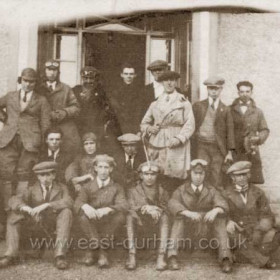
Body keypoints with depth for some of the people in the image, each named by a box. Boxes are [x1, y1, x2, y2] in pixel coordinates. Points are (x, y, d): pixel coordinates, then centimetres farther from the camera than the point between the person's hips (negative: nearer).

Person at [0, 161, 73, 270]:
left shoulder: (61, 188, 5)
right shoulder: (32, 189, 6)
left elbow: (68, 202, -18)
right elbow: (13, 201, -10)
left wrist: (47, 205, -31)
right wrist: (25, 208, -34)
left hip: (55, 224, -2)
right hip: (37, 226, 2)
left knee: (66, 212, -30)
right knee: (13, 216, -16)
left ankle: (60, 254, -35)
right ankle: (11, 255, -18)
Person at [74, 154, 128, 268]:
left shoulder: (117, 188, 6)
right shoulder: (88, 187, 8)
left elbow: (124, 205, -13)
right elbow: (77, 203, -10)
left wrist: (108, 209, -34)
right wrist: (85, 206, -35)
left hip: (109, 225, 0)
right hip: (92, 224, 0)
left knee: (120, 215, -30)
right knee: (83, 215, -30)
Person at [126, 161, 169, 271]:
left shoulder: (162, 191, 11)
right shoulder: (134, 190, 10)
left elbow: (166, 209, -1)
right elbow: (131, 208, -5)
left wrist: (155, 210, -20)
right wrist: (146, 209, -21)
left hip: (157, 223, 0)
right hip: (140, 222, 0)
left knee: (164, 216, -31)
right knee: (130, 216, -29)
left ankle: (161, 256, -37)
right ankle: (132, 255, -35)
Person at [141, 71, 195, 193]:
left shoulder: (184, 103, 8)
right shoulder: (155, 103, 17)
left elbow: (190, 125, 0)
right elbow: (144, 123, 21)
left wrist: (179, 138, -15)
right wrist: (149, 128, -2)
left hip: (176, 147, -2)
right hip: (156, 146, 3)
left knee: (175, 176, -10)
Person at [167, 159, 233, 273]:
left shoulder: (211, 191, 4)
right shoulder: (181, 190, 1)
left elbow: (223, 205, -13)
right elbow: (172, 204, -20)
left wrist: (215, 211, -37)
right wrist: (188, 213, -39)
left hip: (207, 228, 1)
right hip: (188, 228, -1)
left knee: (220, 217, -26)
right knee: (179, 217, -30)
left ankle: (225, 258, -33)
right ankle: (172, 256, -36)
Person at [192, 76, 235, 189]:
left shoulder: (225, 110, 7)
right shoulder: (198, 106, 8)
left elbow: (230, 131, 5)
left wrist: (230, 152, 0)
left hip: (218, 147, 0)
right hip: (201, 146, 0)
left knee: (216, 180, 1)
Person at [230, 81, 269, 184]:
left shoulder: (257, 112, 13)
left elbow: (265, 130, 14)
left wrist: (259, 138, -7)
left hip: (251, 152, 1)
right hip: (233, 152, -1)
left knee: (255, 182, -4)